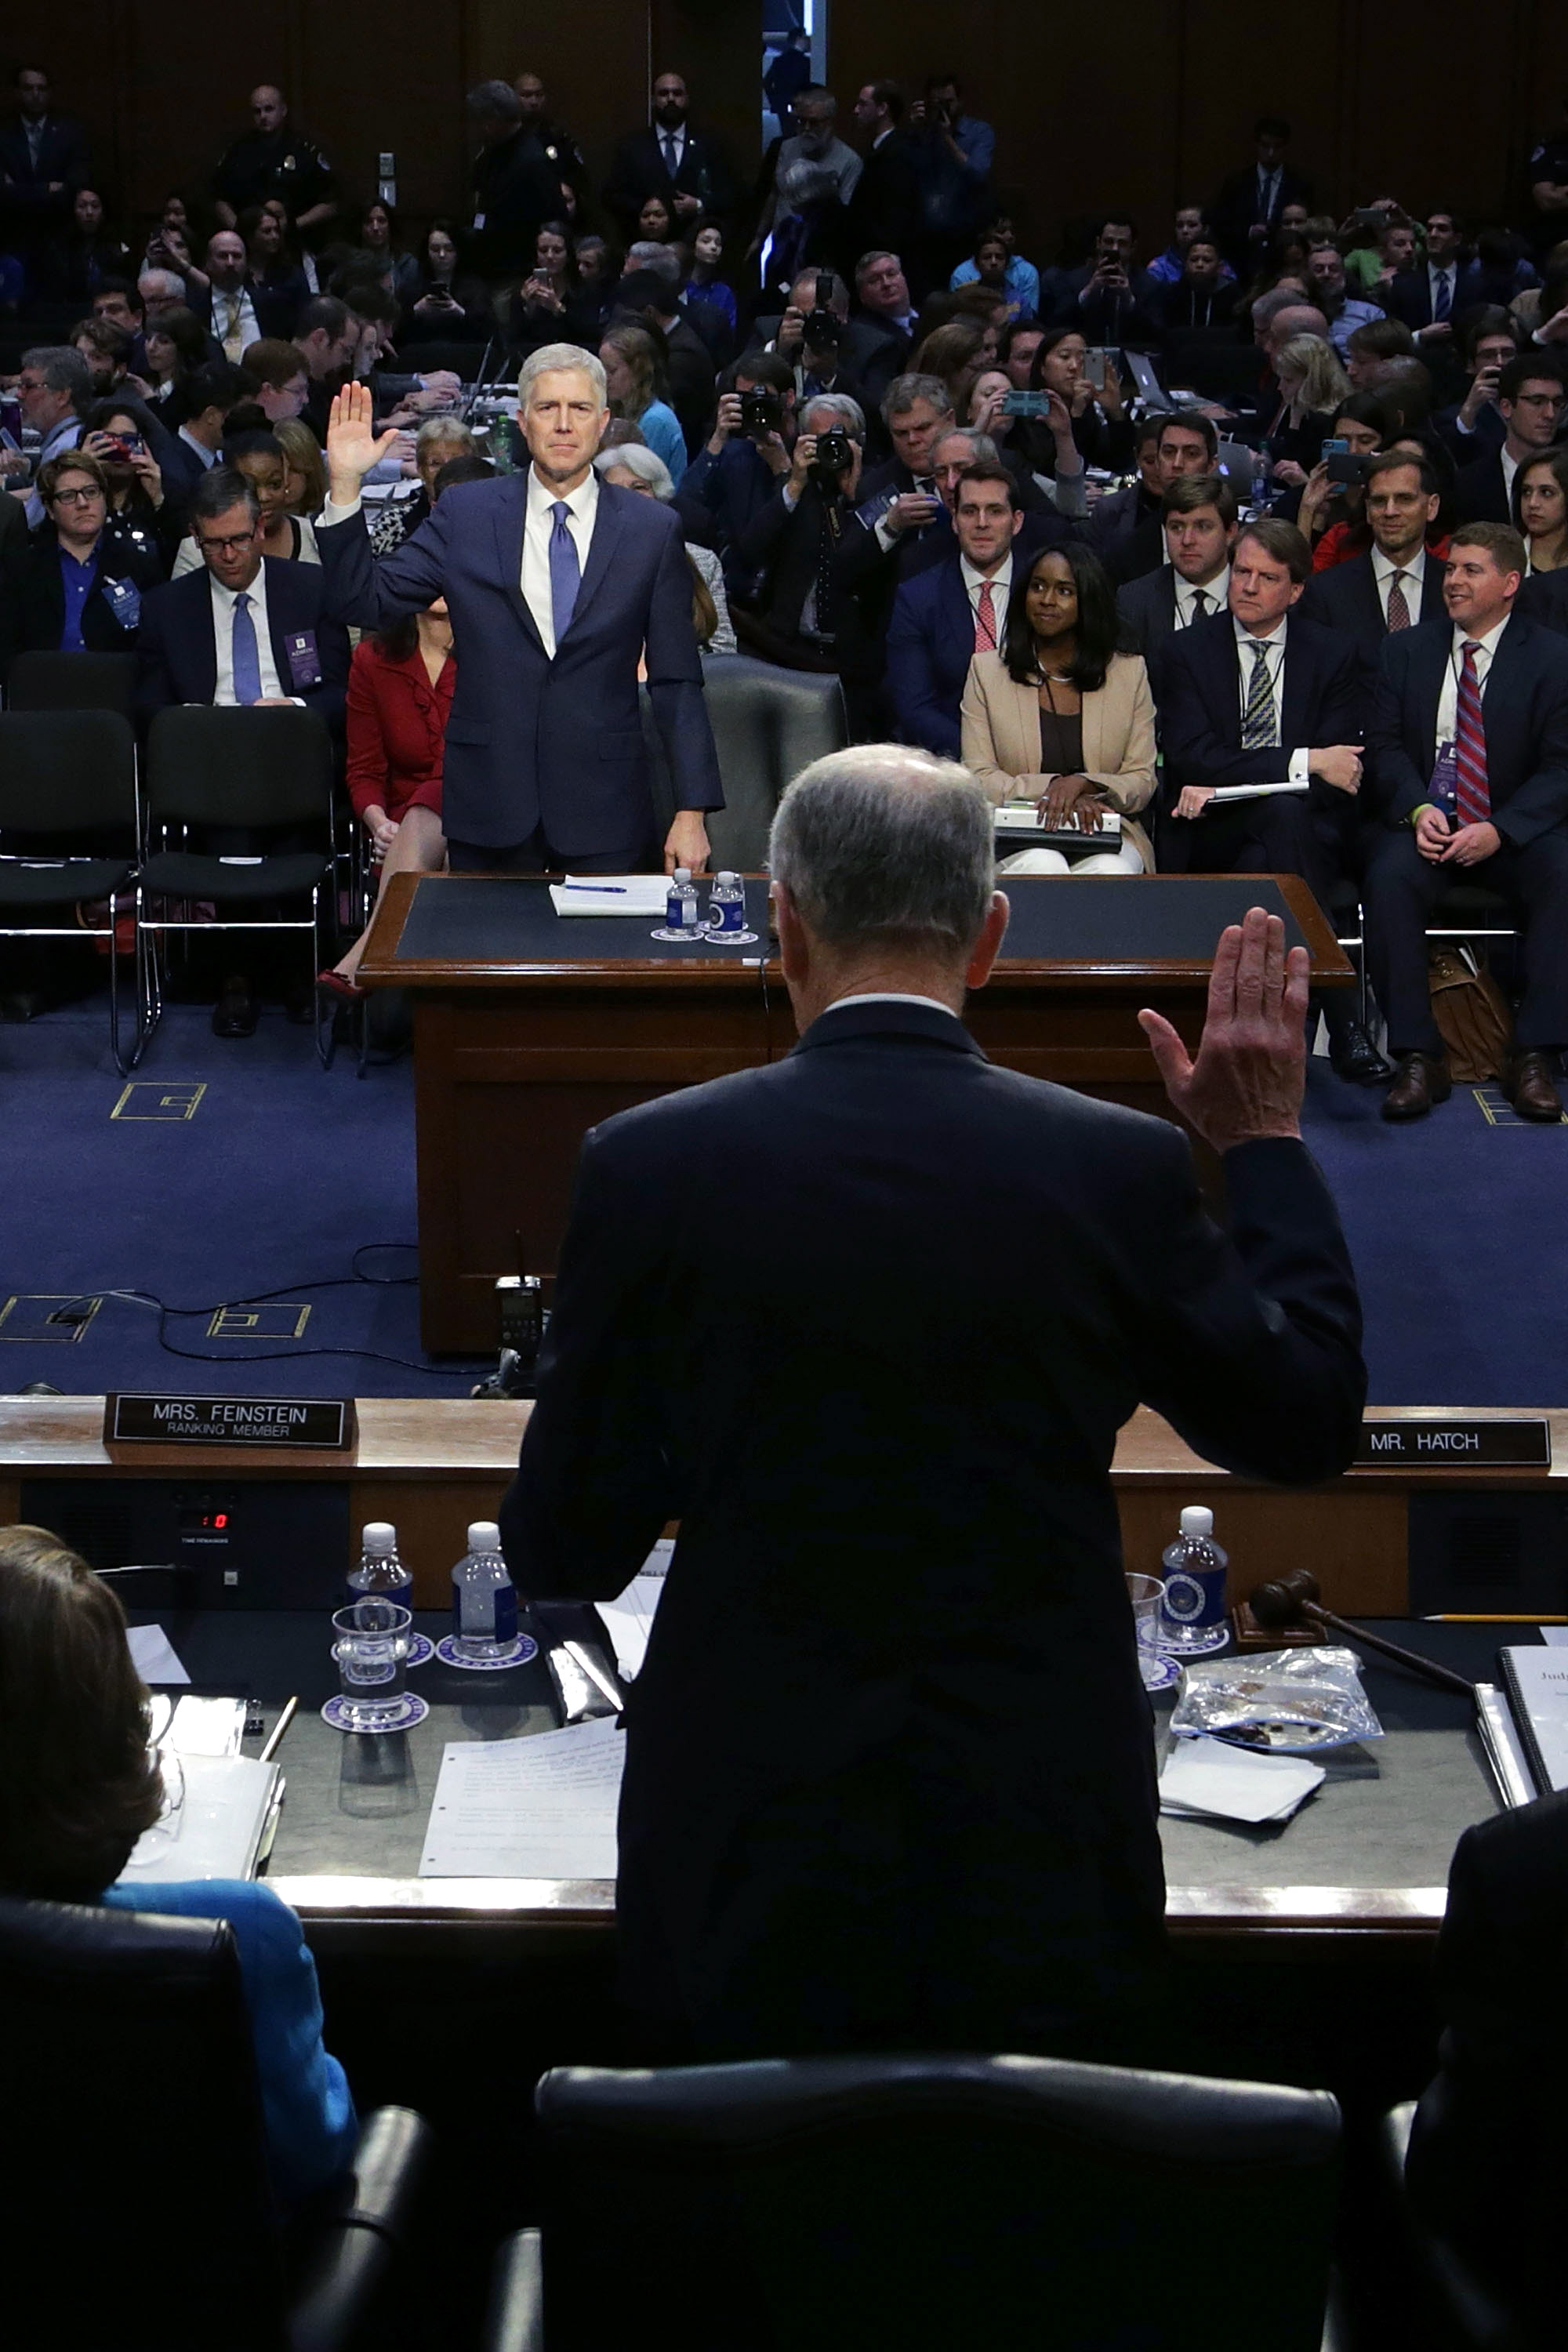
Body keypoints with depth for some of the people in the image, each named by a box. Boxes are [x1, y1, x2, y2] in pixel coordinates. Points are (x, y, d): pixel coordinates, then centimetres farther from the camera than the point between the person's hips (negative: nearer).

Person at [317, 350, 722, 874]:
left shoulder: (652, 530, 2)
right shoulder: (464, 514, 5)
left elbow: (676, 682, 3)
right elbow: (364, 601, 1)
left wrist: (691, 812, -3)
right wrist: (345, 485, -11)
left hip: (605, 814, 0)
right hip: (489, 811, 1)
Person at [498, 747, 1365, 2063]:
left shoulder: (653, 1166, -8)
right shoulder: (1118, 1170, -7)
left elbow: (565, 1550, -2)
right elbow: (1311, 1425, 9)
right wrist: (1265, 1142, 17)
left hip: (750, 1893, 0)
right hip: (1038, 1891, 1)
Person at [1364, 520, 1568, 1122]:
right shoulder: (1407, 650, 11)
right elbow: (1385, 745, 5)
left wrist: (1498, 830, -20)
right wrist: (1418, 809, -15)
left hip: (1514, 830, -1)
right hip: (1426, 821, 1)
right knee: (1388, 877, -31)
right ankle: (1418, 1058, -27)